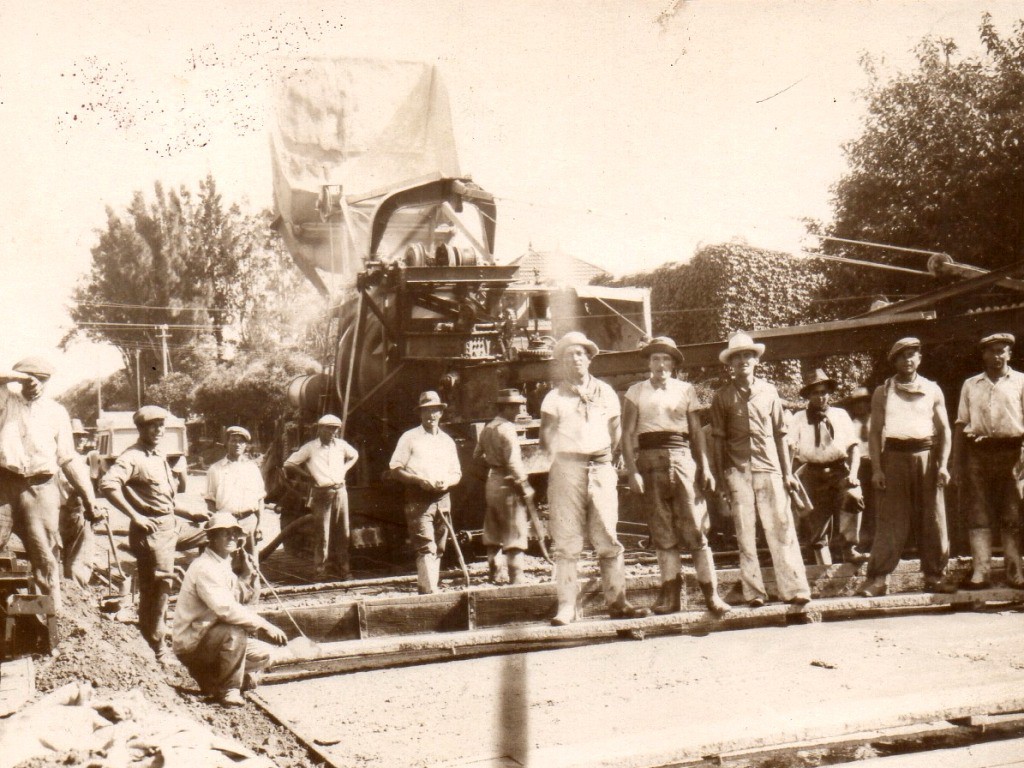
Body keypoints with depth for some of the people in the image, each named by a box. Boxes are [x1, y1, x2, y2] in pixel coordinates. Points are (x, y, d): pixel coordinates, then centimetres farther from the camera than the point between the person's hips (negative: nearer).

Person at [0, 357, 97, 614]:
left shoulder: (57, 412, 13)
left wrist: (88, 494, 9)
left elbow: (69, 458, 14)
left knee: (45, 554, 1)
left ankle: (53, 613, 4)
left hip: (40, 489, 1)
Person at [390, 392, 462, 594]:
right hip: (418, 501, -5)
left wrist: (446, 482, -5)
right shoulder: (410, 437, 2)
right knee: (426, 548, -14)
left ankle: (425, 589, 16)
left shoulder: (448, 441, 17)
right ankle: (430, 592, -19)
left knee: (438, 549, 7)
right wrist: (419, 480, -16)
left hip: (442, 500, 5)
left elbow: (457, 473, 18)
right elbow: (395, 469, -2)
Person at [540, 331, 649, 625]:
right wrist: (561, 458, -3)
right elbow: (546, 438, 4)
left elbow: (615, 430, 16)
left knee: (608, 539, 3)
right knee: (566, 541, -4)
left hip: (602, 469, 2)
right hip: (567, 469, -2)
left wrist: (604, 457, 8)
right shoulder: (554, 397, 7)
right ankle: (566, 607, -3)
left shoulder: (605, 392, 13)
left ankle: (617, 602, 8)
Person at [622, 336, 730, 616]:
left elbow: (697, 431, 11)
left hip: (682, 458, 0)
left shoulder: (686, 389, 13)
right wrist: (632, 471, -6)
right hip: (650, 460, 0)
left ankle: (711, 593, -4)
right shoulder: (636, 391, 10)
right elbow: (627, 434, 5)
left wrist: (705, 468, 3)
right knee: (662, 530, 1)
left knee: (695, 527, -6)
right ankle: (670, 594, 5)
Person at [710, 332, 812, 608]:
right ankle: (754, 592, 3)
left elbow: (780, 434, 12)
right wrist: (722, 476, 1)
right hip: (738, 470, -1)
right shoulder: (722, 397, 6)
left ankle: (794, 588, -3)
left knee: (781, 527, -4)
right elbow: (719, 439, 7)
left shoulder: (769, 391, 10)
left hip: (768, 467, 1)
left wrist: (787, 472, 9)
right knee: (745, 533, 0)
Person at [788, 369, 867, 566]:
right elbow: (789, 448, 0)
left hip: (839, 470, 0)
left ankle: (849, 549, -22)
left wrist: (853, 474, -10)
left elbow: (854, 446, 5)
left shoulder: (841, 415, 9)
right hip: (813, 474, 0)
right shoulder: (799, 419, 6)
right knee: (815, 521, 0)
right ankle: (825, 567, 15)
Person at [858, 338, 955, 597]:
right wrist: (876, 468, -4)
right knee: (890, 520, -4)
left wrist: (943, 465, 0)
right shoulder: (882, 392, 8)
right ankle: (877, 579, -3)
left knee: (932, 519, 1)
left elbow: (944, 429, 12)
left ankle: (934, 575, 11)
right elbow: (875, 432, 5)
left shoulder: (933, 390, 12)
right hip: (894, 457, -2)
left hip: (926, 456, 2)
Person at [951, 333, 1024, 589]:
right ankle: (981, 571, -2)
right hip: (978, 454, 2)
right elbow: (961, 424, 14)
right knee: (978, 515, -2)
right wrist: (956, 462, 8)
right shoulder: (970, 385, 16)